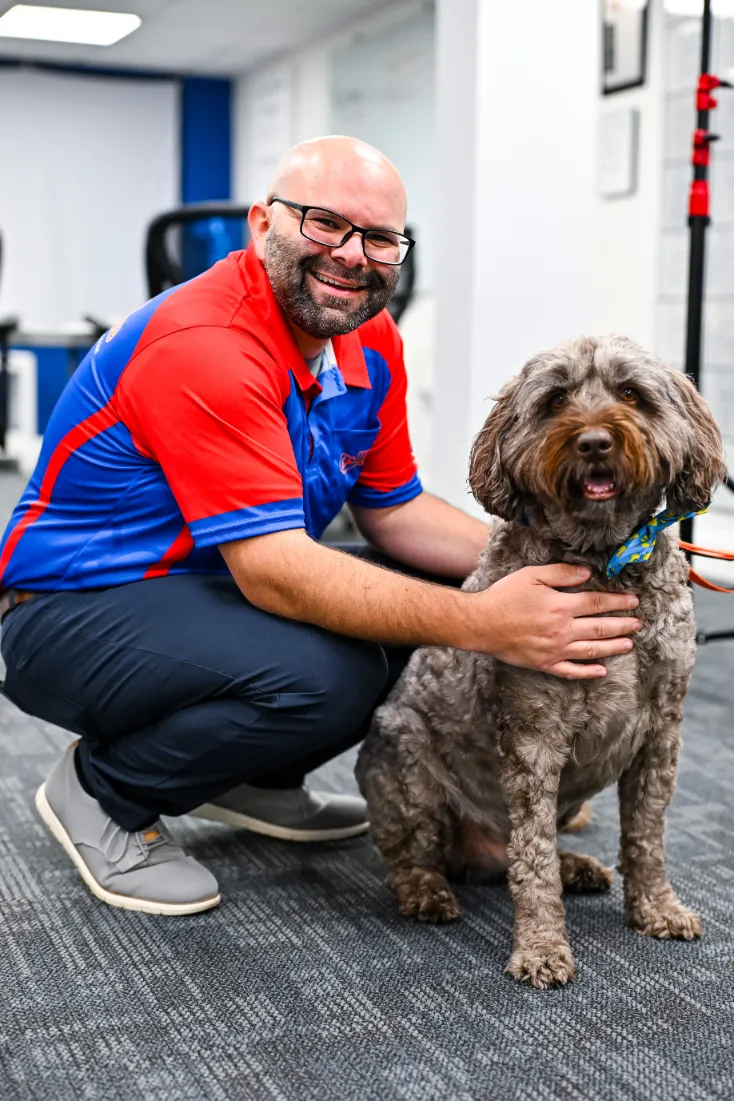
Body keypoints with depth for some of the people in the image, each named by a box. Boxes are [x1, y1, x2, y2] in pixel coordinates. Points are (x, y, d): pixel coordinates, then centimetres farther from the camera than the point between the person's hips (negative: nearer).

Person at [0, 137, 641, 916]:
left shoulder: (370, 339, 0)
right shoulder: (203, 346, -28)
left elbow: (394, 514, 5)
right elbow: (273, 570, -34)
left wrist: (537, 564, -12)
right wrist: (485, 625, -39)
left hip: (217, 588, 9)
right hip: (76, 611, -9)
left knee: (438, 595, -3)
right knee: (322, 671, -33)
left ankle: (255, 779, 13)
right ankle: (103, 793, -6)